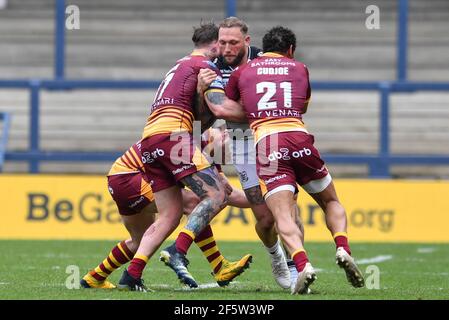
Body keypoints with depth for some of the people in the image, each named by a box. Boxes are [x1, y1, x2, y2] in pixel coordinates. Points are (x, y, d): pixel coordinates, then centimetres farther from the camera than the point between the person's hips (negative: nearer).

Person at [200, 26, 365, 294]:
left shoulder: (243, 72, 20)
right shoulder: (299, 69, 23)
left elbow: (222, 109, 17)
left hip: (266, 144, -1)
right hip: (299, 138, 1)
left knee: (284, 216, -10)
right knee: (331, 202, 20)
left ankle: (303, 265, -35)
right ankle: (343, 249, -6)